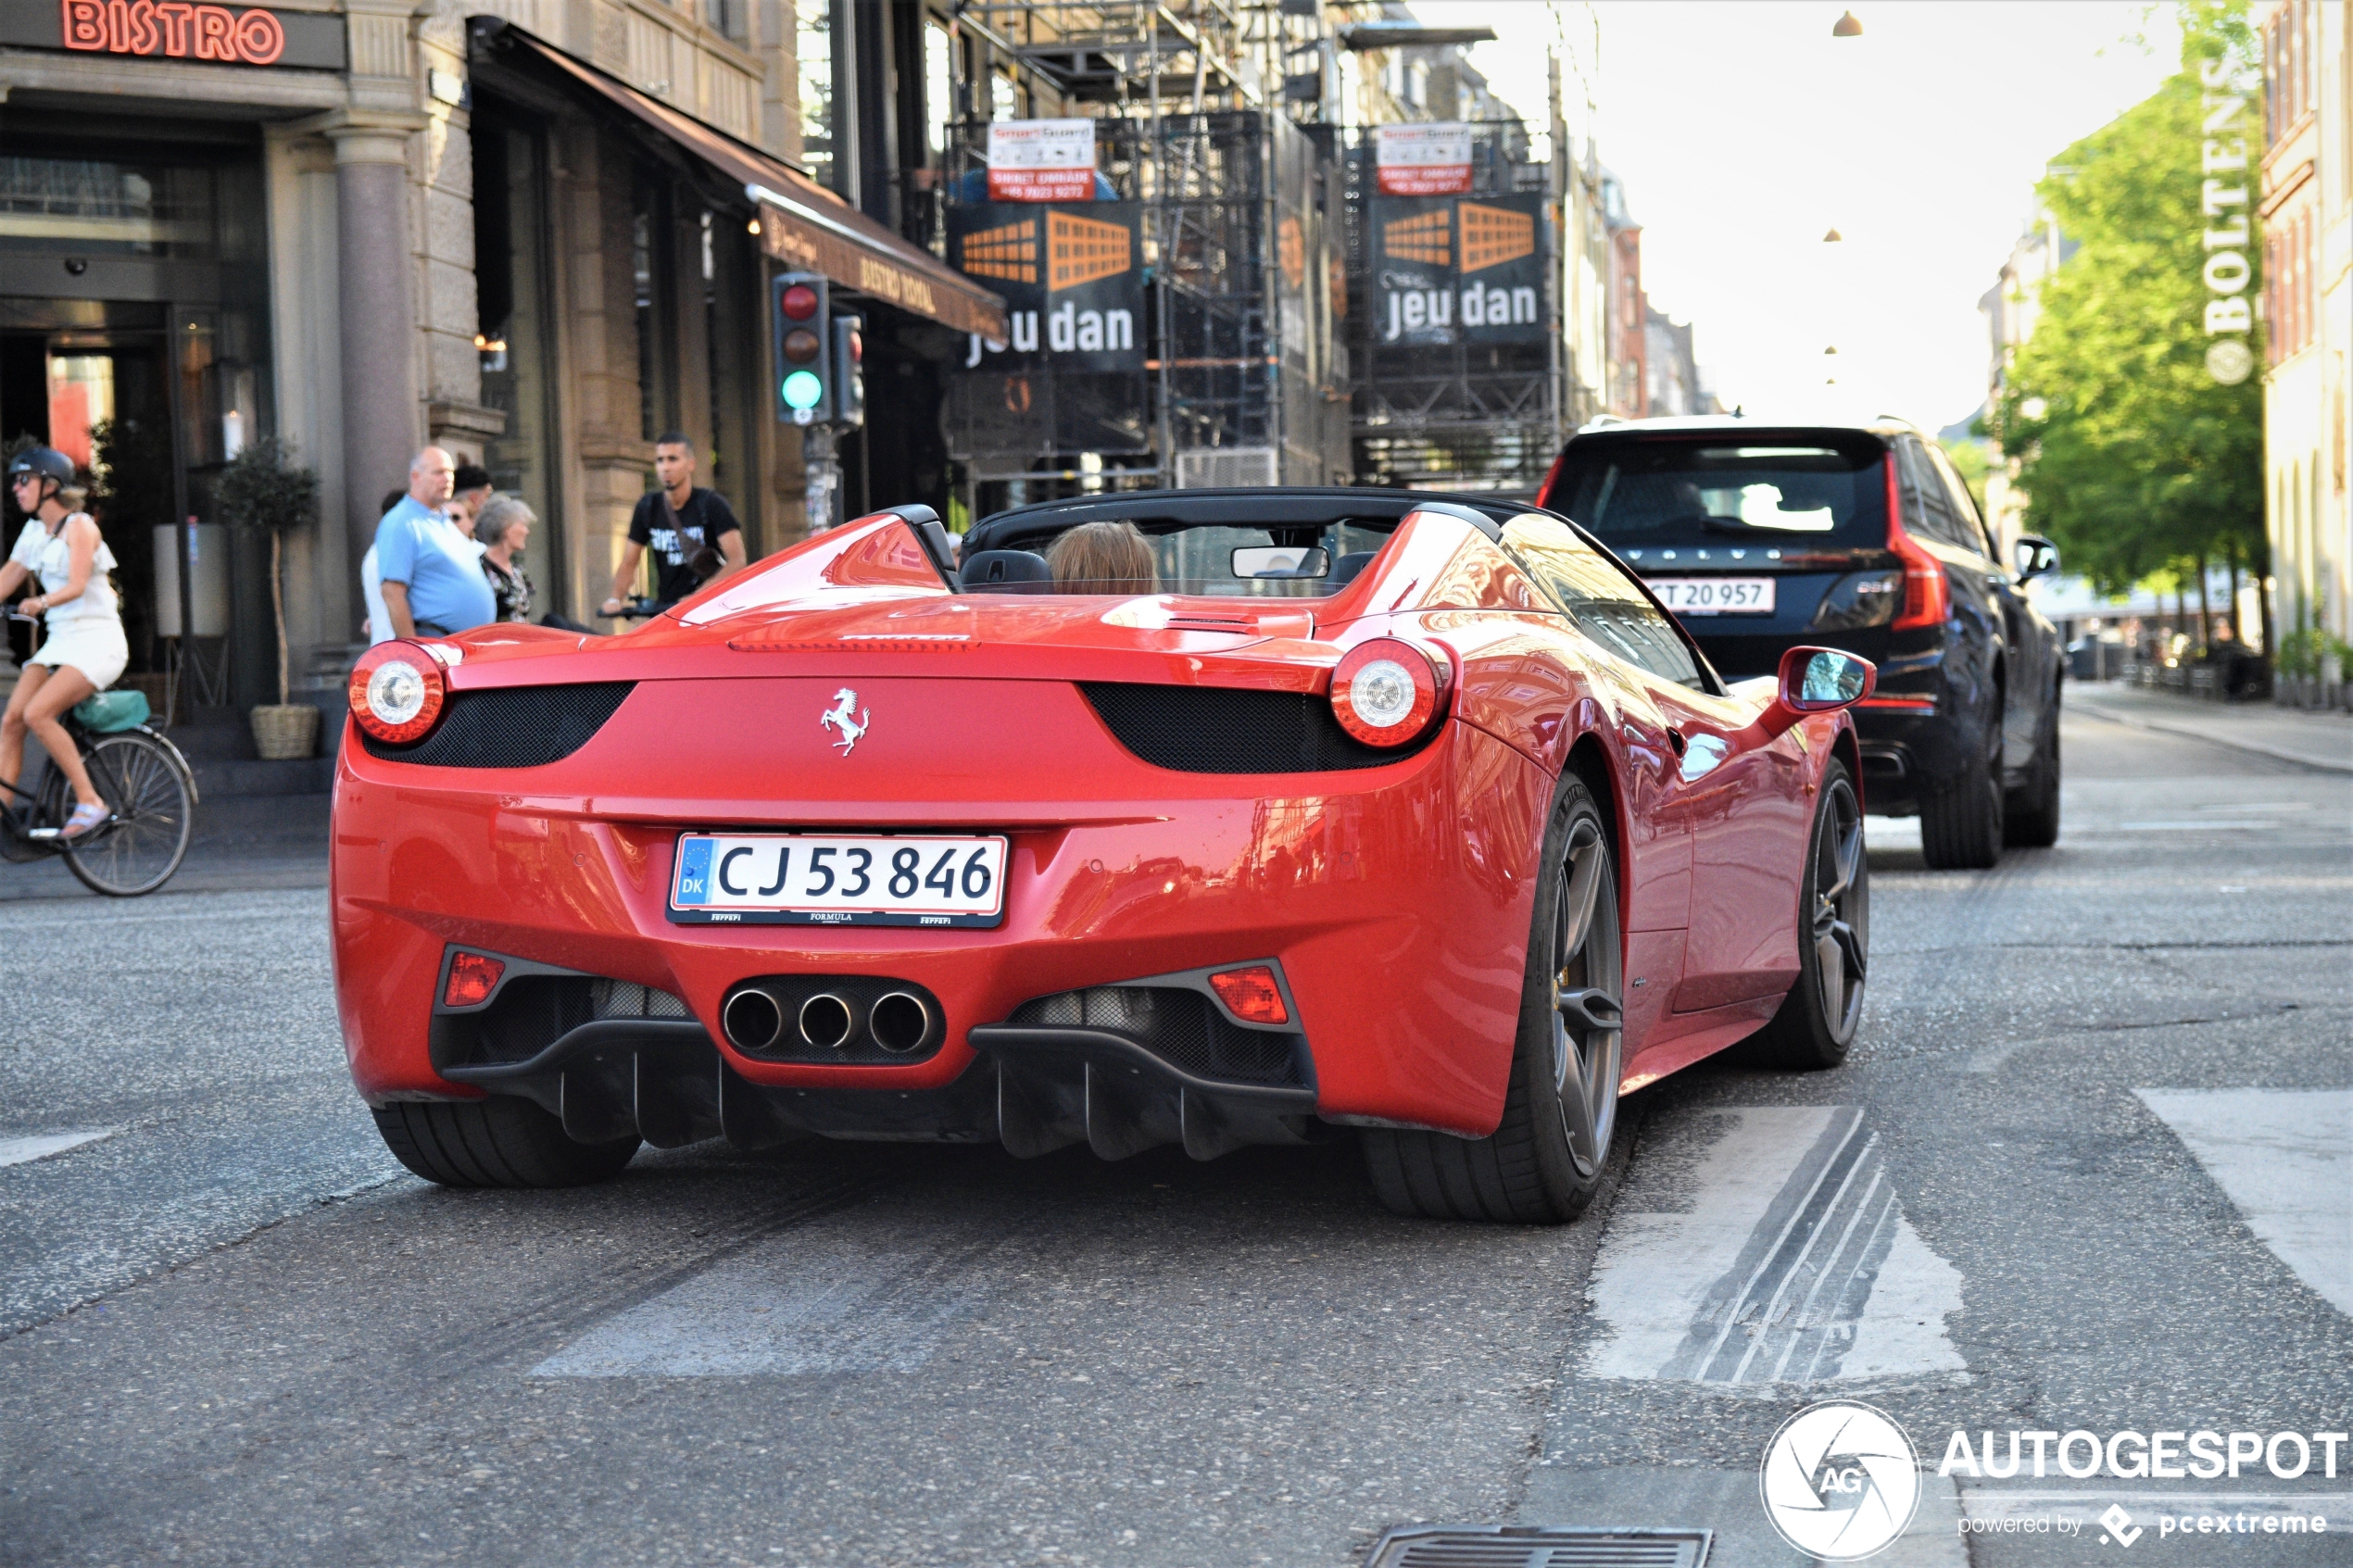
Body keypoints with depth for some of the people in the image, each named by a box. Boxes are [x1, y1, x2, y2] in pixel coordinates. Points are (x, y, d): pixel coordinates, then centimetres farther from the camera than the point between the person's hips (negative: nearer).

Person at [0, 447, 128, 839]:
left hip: (96, 639, -7)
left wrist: (41, 602, -38)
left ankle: (90, 802, -17)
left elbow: (77, 585, -22)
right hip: (59, 641, 7)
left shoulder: (78, 526, -10)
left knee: (37, 713, -25)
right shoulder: (33, 532, 12)